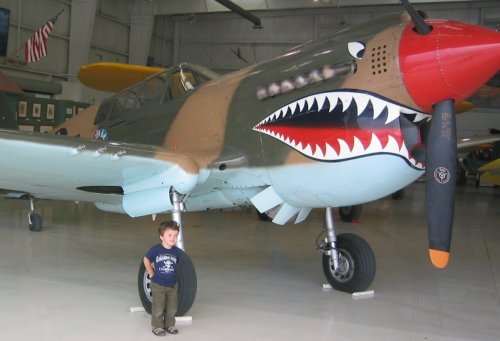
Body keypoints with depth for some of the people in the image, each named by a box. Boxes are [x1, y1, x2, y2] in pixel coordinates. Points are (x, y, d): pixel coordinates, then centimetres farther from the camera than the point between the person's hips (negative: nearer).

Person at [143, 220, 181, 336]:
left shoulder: (176, 251, -5)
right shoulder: (155, 249, -13)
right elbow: (146, 259, 2)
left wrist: (173, 273, 2)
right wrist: (151, 273, 1)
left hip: (173, 285, 3)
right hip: (158, 285, -3)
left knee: (172, 308, 12)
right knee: (158, 309, 4)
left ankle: (169, 325, 30)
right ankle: (157, 327, 19)